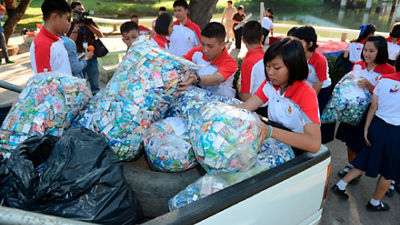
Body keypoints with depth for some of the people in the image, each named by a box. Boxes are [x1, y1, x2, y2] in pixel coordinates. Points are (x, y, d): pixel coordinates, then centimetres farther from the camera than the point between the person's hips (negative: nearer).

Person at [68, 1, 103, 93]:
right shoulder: (71, 25, 1)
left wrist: (88, 24, -14)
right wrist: (77, 25, -16)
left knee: (95, 86, 9)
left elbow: (100, 35, -3)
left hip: (92, 59, 2)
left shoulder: (90, 21, 8)